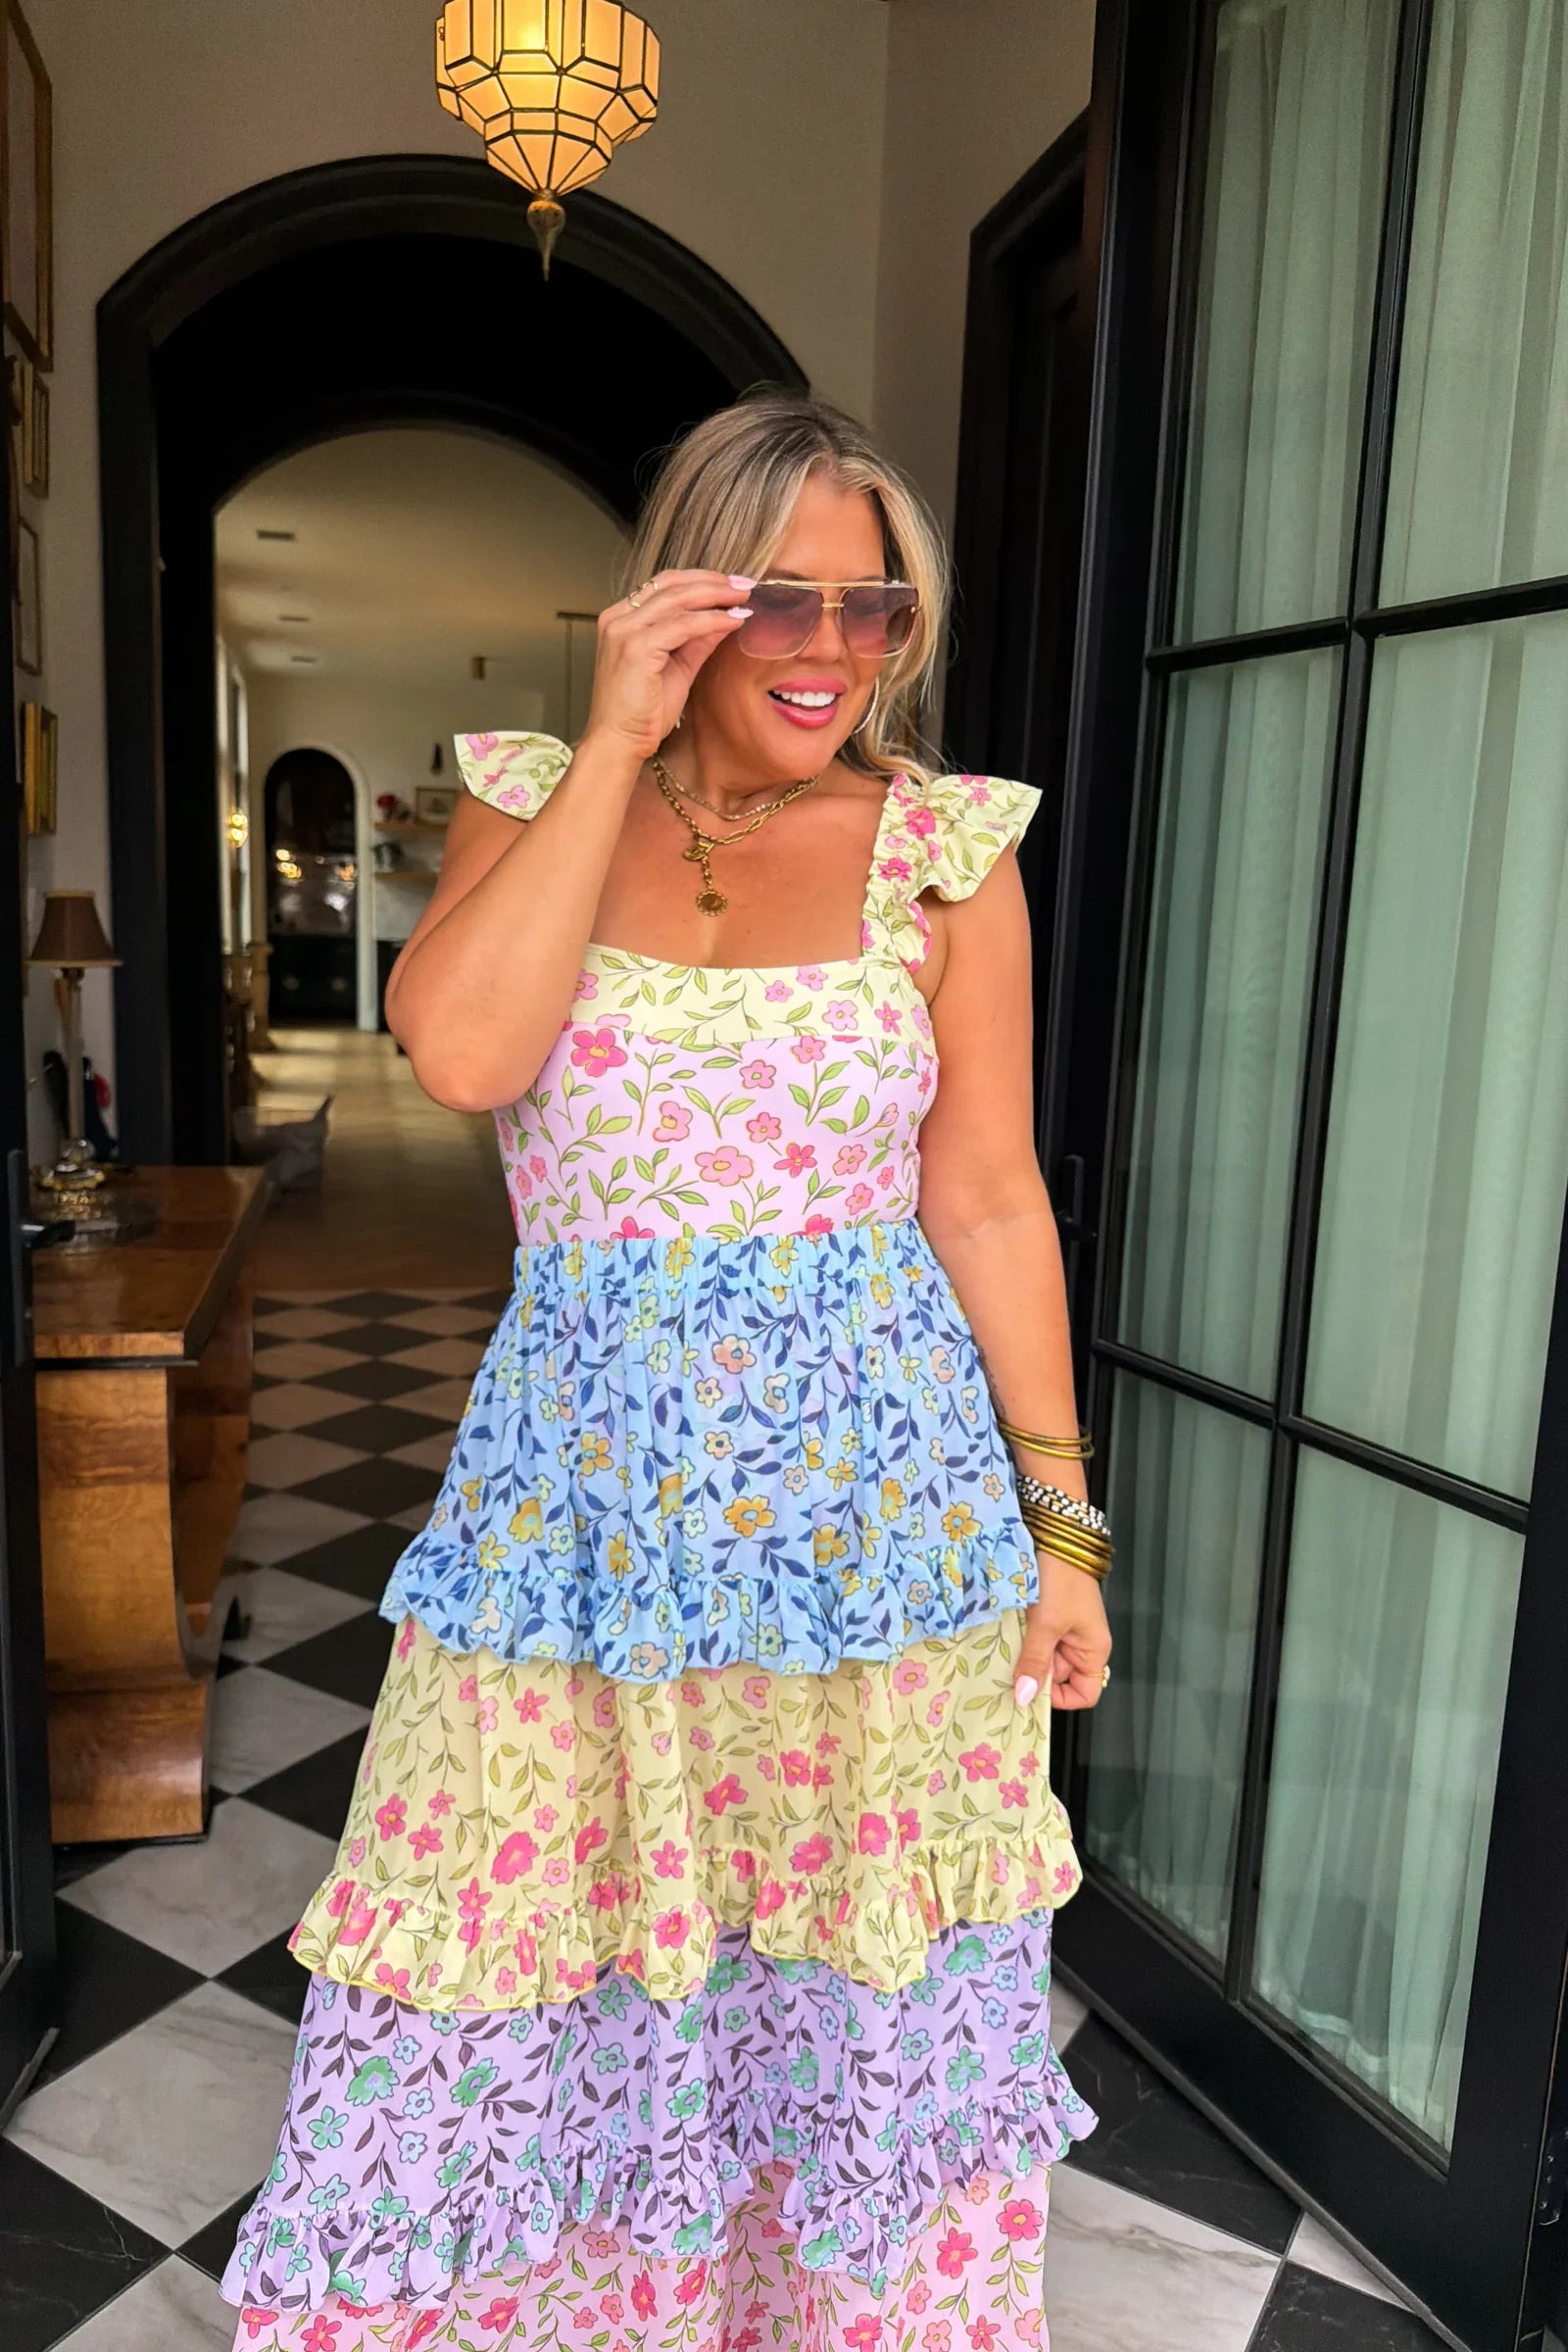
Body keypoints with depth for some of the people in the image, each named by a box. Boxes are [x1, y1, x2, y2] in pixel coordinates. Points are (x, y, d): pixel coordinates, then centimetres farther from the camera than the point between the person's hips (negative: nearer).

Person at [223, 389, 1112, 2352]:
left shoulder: (945, 848, 0)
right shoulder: (533, 802, 3)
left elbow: (992, 1204, 1)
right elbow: (463, 1050, -17)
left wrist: (1060, 1526, 2)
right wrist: (614, 745, -14)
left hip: (878, 1503, 0)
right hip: (582, 1493, 1)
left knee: (865, 2007, 16)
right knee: (516, 1989, 11)